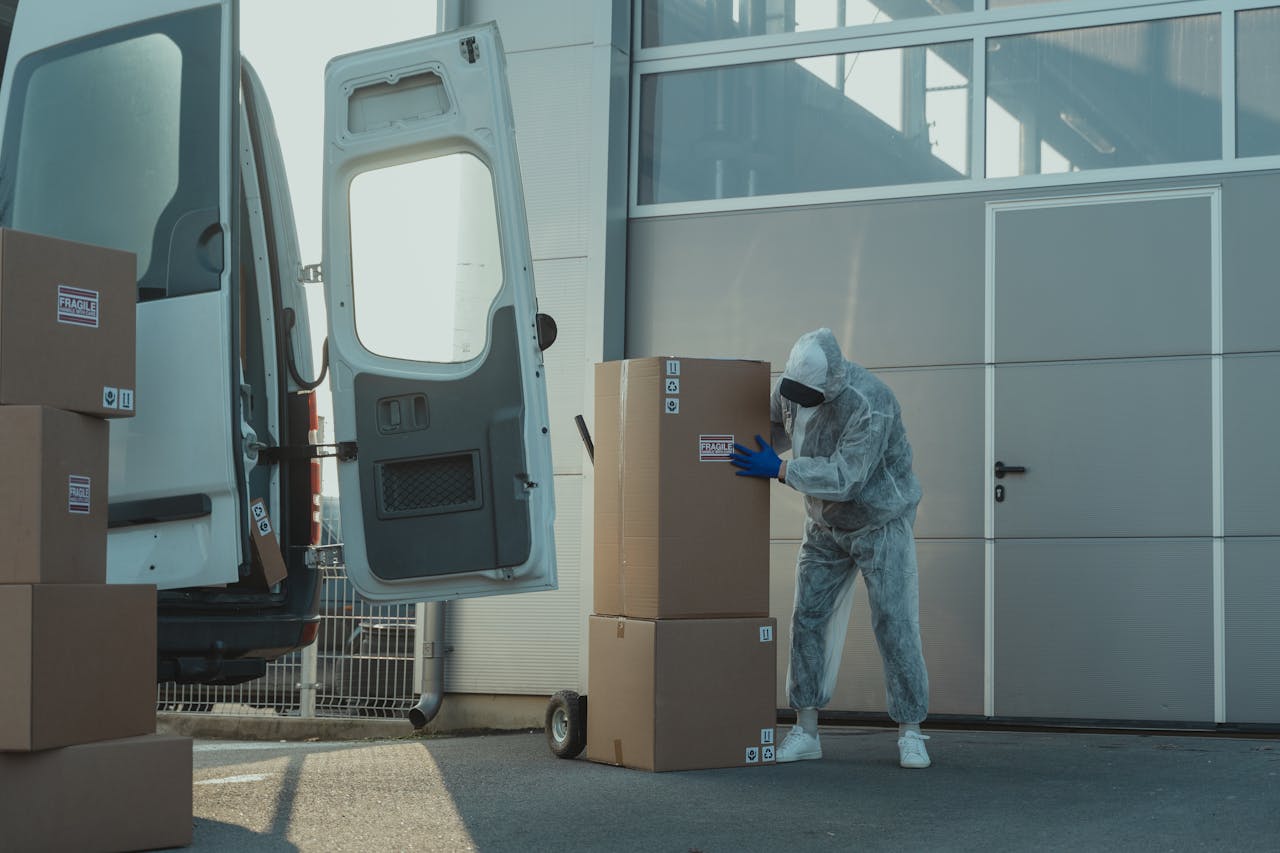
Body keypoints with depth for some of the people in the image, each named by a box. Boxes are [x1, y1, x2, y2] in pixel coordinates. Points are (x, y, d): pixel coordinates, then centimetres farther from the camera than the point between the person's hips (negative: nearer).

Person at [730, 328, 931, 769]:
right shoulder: (790, 384, -11)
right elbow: (777, 429, 10)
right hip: (826, 525, 6)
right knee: (808, 619, 1)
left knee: (894, 623, -8)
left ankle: (911, 733, 1)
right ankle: (805, 732, 6)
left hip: (880, 522, -6)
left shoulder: (869, 404, -33)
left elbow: (845, 477, -35)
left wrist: (778, 469, -31)